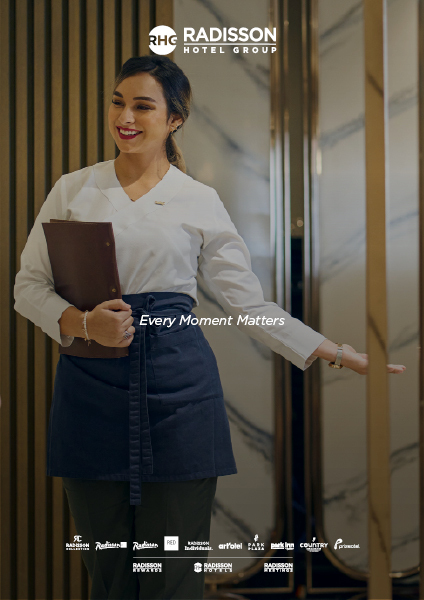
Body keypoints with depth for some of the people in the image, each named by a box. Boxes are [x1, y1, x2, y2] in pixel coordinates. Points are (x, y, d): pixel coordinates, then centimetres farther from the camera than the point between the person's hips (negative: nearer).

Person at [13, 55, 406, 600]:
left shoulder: (200, 201, 7)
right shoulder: (73, 190, 9)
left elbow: (250, 304, 7)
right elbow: (29, 284, 7)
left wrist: (340, 355, 1)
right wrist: (83, 323, -13)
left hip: (177, 387, -1)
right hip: (91, 385, 1)